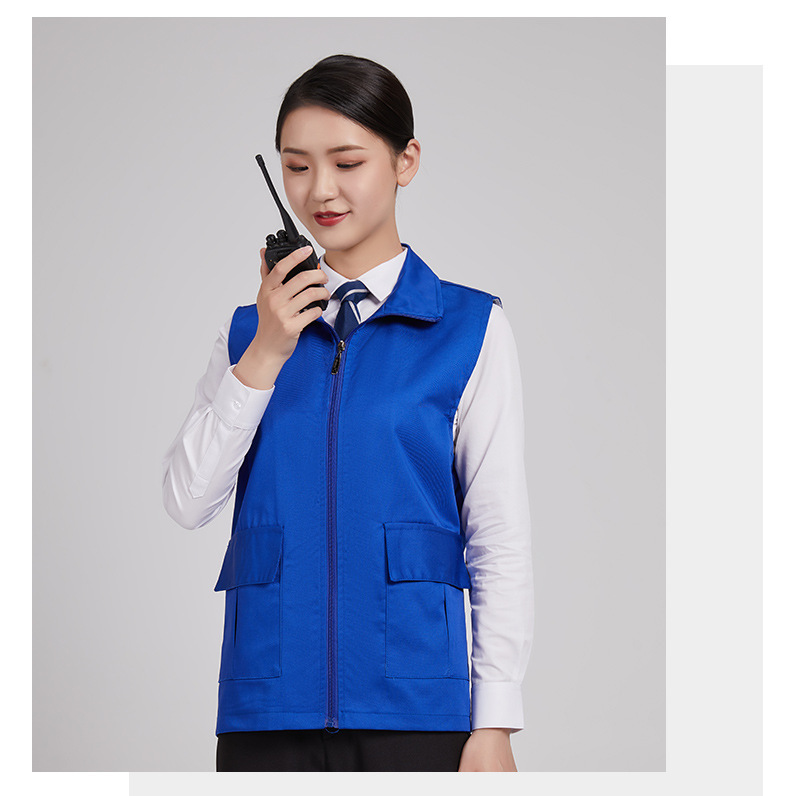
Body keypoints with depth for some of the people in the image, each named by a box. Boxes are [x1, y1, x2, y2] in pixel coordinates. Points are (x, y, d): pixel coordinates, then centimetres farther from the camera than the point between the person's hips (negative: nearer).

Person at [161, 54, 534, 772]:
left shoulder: (470, 329, 1)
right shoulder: (252, 329, 11)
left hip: (412, 704, -3)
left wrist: (494, 725, -6)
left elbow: (501, 542, -1)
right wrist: (265, 355, -7)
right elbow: (188, 502, 1)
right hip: (268, 703, 3)